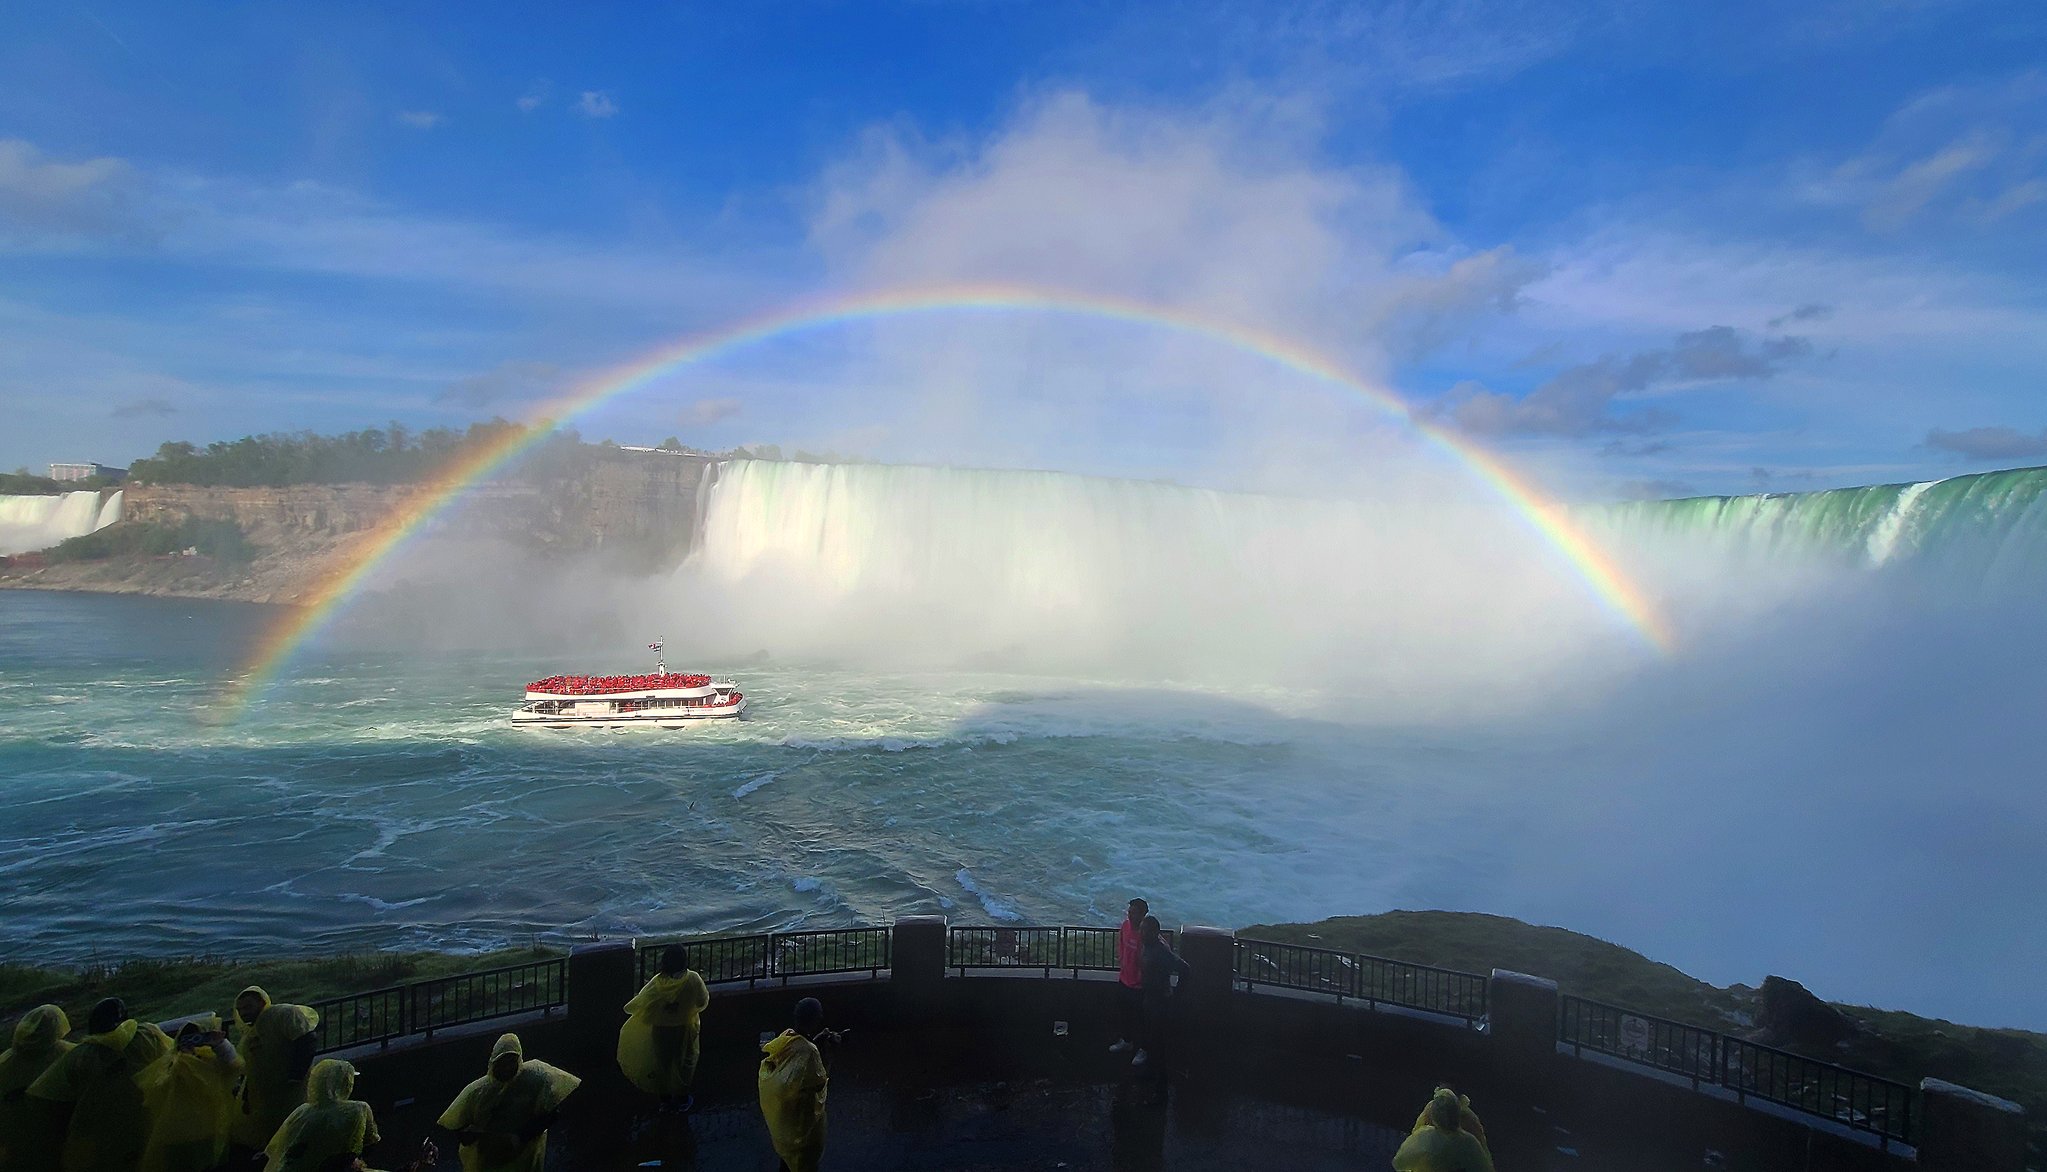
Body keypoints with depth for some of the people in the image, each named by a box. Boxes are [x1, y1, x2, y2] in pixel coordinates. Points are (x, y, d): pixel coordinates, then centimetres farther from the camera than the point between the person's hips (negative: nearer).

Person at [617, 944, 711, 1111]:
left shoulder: (657, 982, -18)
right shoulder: (693, 980, -20)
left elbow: (639, 1003, -12)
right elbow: (703, 1001, -8)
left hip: (661, 1030, 1)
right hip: (684, 1030, -1)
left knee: (662, 1062, 20)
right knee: (684, 1063, 18)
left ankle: (665, 1098, 32)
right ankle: (682, 1098, 29)